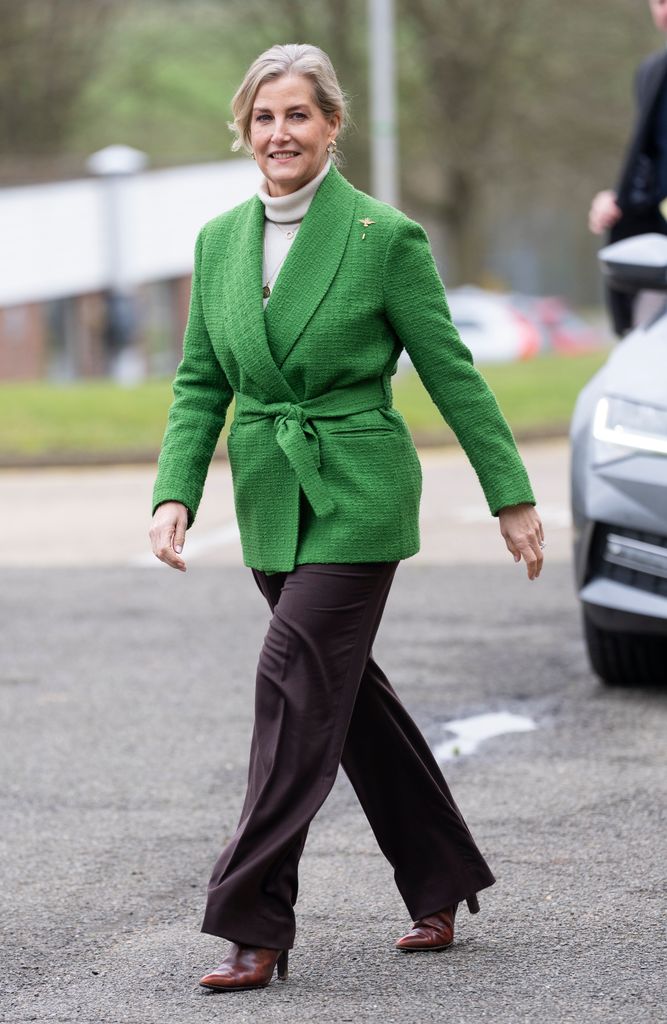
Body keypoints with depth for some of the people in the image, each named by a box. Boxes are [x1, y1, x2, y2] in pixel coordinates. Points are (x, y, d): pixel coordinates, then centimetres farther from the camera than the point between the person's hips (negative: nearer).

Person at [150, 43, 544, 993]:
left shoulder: (384, 236, -10)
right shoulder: (219, 241, 6)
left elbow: (451, 372, -5)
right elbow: (200, 383, 10)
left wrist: (513, 496, -1)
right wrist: (174, 495, -3)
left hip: (359, 495, -6)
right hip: (271, 501, 6)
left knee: (295, 683, -12)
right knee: (349, 687, 13)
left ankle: (255, 923, -9)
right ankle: (444, 880, 28)